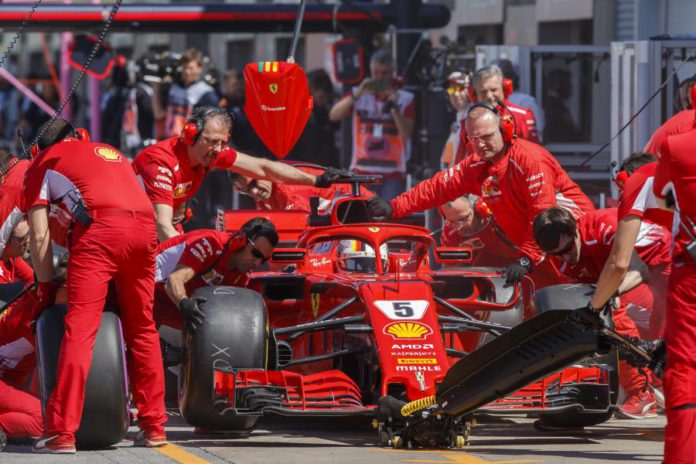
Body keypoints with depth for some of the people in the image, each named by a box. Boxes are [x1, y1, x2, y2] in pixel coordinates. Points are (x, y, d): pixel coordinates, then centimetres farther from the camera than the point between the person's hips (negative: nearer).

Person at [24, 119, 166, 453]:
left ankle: (62, 432, -15)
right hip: (144, 228, 5)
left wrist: (46, 286, 23)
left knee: (80, 328, -9)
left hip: (99, 230, -5)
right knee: (142, 329, 17)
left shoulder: (43, 163, 21)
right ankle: (153, 426, 20)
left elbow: (39, 236, 14)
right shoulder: (111, 153, 37)